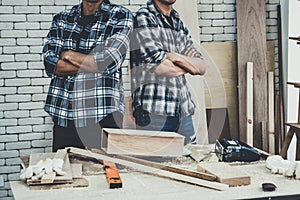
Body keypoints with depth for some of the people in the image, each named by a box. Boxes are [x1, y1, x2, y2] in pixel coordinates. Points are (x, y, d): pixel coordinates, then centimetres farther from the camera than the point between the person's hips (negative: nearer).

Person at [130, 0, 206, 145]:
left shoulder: (179, 24, 18)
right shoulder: (143, 18, -2)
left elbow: (201, 67, 11)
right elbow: (159, 66, -12)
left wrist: (177, 57, -7)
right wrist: (189, 65, 6)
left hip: (183, 111, 7)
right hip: (153, 110, -6)